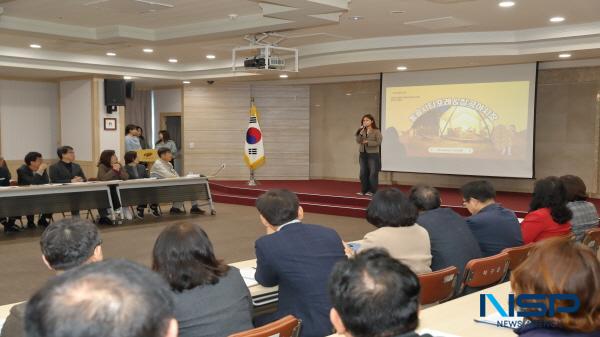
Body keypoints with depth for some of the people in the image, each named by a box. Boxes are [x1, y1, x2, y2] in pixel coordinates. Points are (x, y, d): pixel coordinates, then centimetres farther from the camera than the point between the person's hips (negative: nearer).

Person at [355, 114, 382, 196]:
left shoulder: (376, 131, -5)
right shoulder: (362, 131, 9)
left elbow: (378, 142, -13)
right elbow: (358, 141, -2)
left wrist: (368, 142, -15)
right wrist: (360, 132, -13)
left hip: (373, 154, -5)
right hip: (363, 154, 5)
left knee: (373, 173, -3)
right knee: (363, 173, 7)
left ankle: (372, 191, 3)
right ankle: (364, 190, 15)